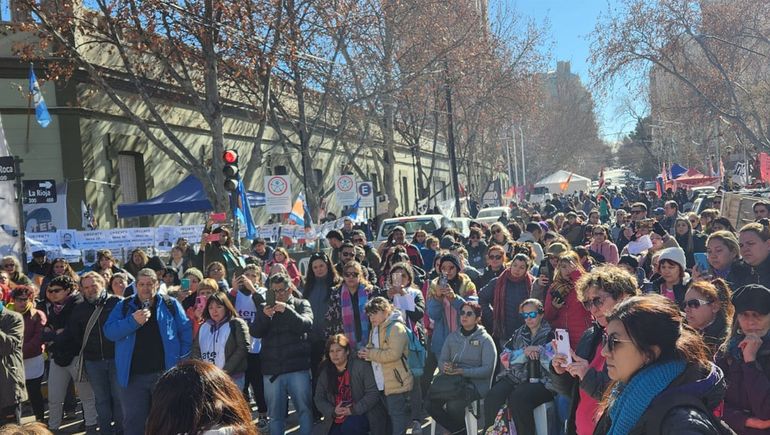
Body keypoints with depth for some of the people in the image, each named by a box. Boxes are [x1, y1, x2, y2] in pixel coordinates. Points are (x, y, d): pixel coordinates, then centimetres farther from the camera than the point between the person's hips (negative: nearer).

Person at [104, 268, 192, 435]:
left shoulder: (171, 305, 2)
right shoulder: (124, 306, 5)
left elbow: (186, 332, 4)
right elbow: (109, 332, -5)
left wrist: (182, 361, -3)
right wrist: (133, 321, -19)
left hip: (165, 374, -1)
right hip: (133, 376, 1)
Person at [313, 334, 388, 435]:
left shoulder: (362, 367, -7)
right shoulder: (325, 373, 6)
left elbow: (373, 393, -12)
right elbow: (319, 398, 7)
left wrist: (354, 410, -20)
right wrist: (333, 411, -12)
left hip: (361, 415, -5)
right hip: (337, 421, 5)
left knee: (349, 427, -35)